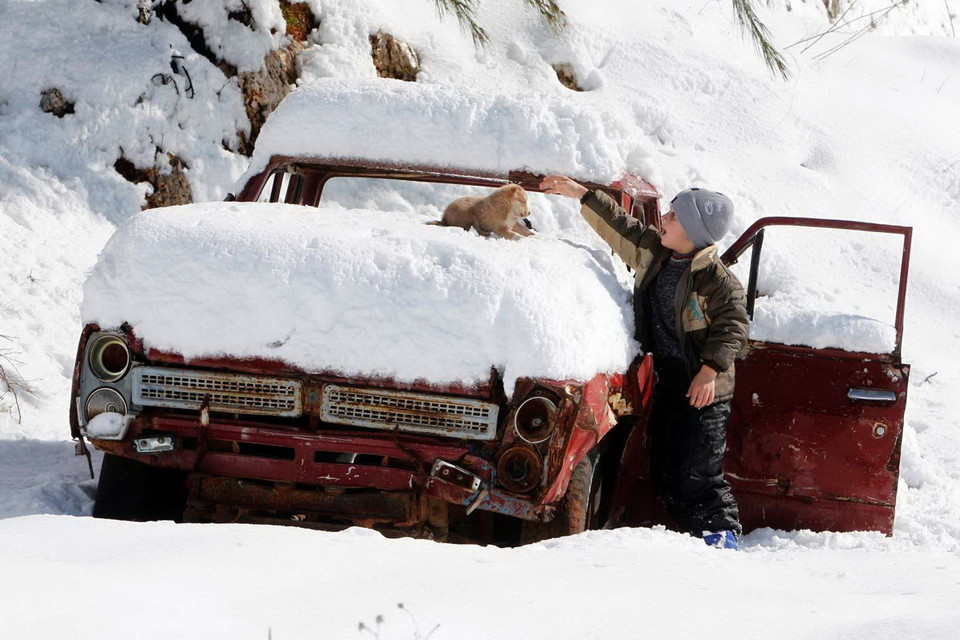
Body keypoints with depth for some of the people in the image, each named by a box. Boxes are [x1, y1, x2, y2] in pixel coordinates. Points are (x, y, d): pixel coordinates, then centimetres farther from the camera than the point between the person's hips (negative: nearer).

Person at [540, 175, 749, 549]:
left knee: (698, 474, -13)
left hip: (704, 391, -8)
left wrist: (711, 368, -21)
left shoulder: (716, 279, -15)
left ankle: (723, 534, -3)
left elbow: (733, 325, -14)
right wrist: (581, 195, 16)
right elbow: (618, 226, 17)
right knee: (664, 473, 8)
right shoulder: (652, 252, 7)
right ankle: (694, 535, 15)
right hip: (667, 384, 8)